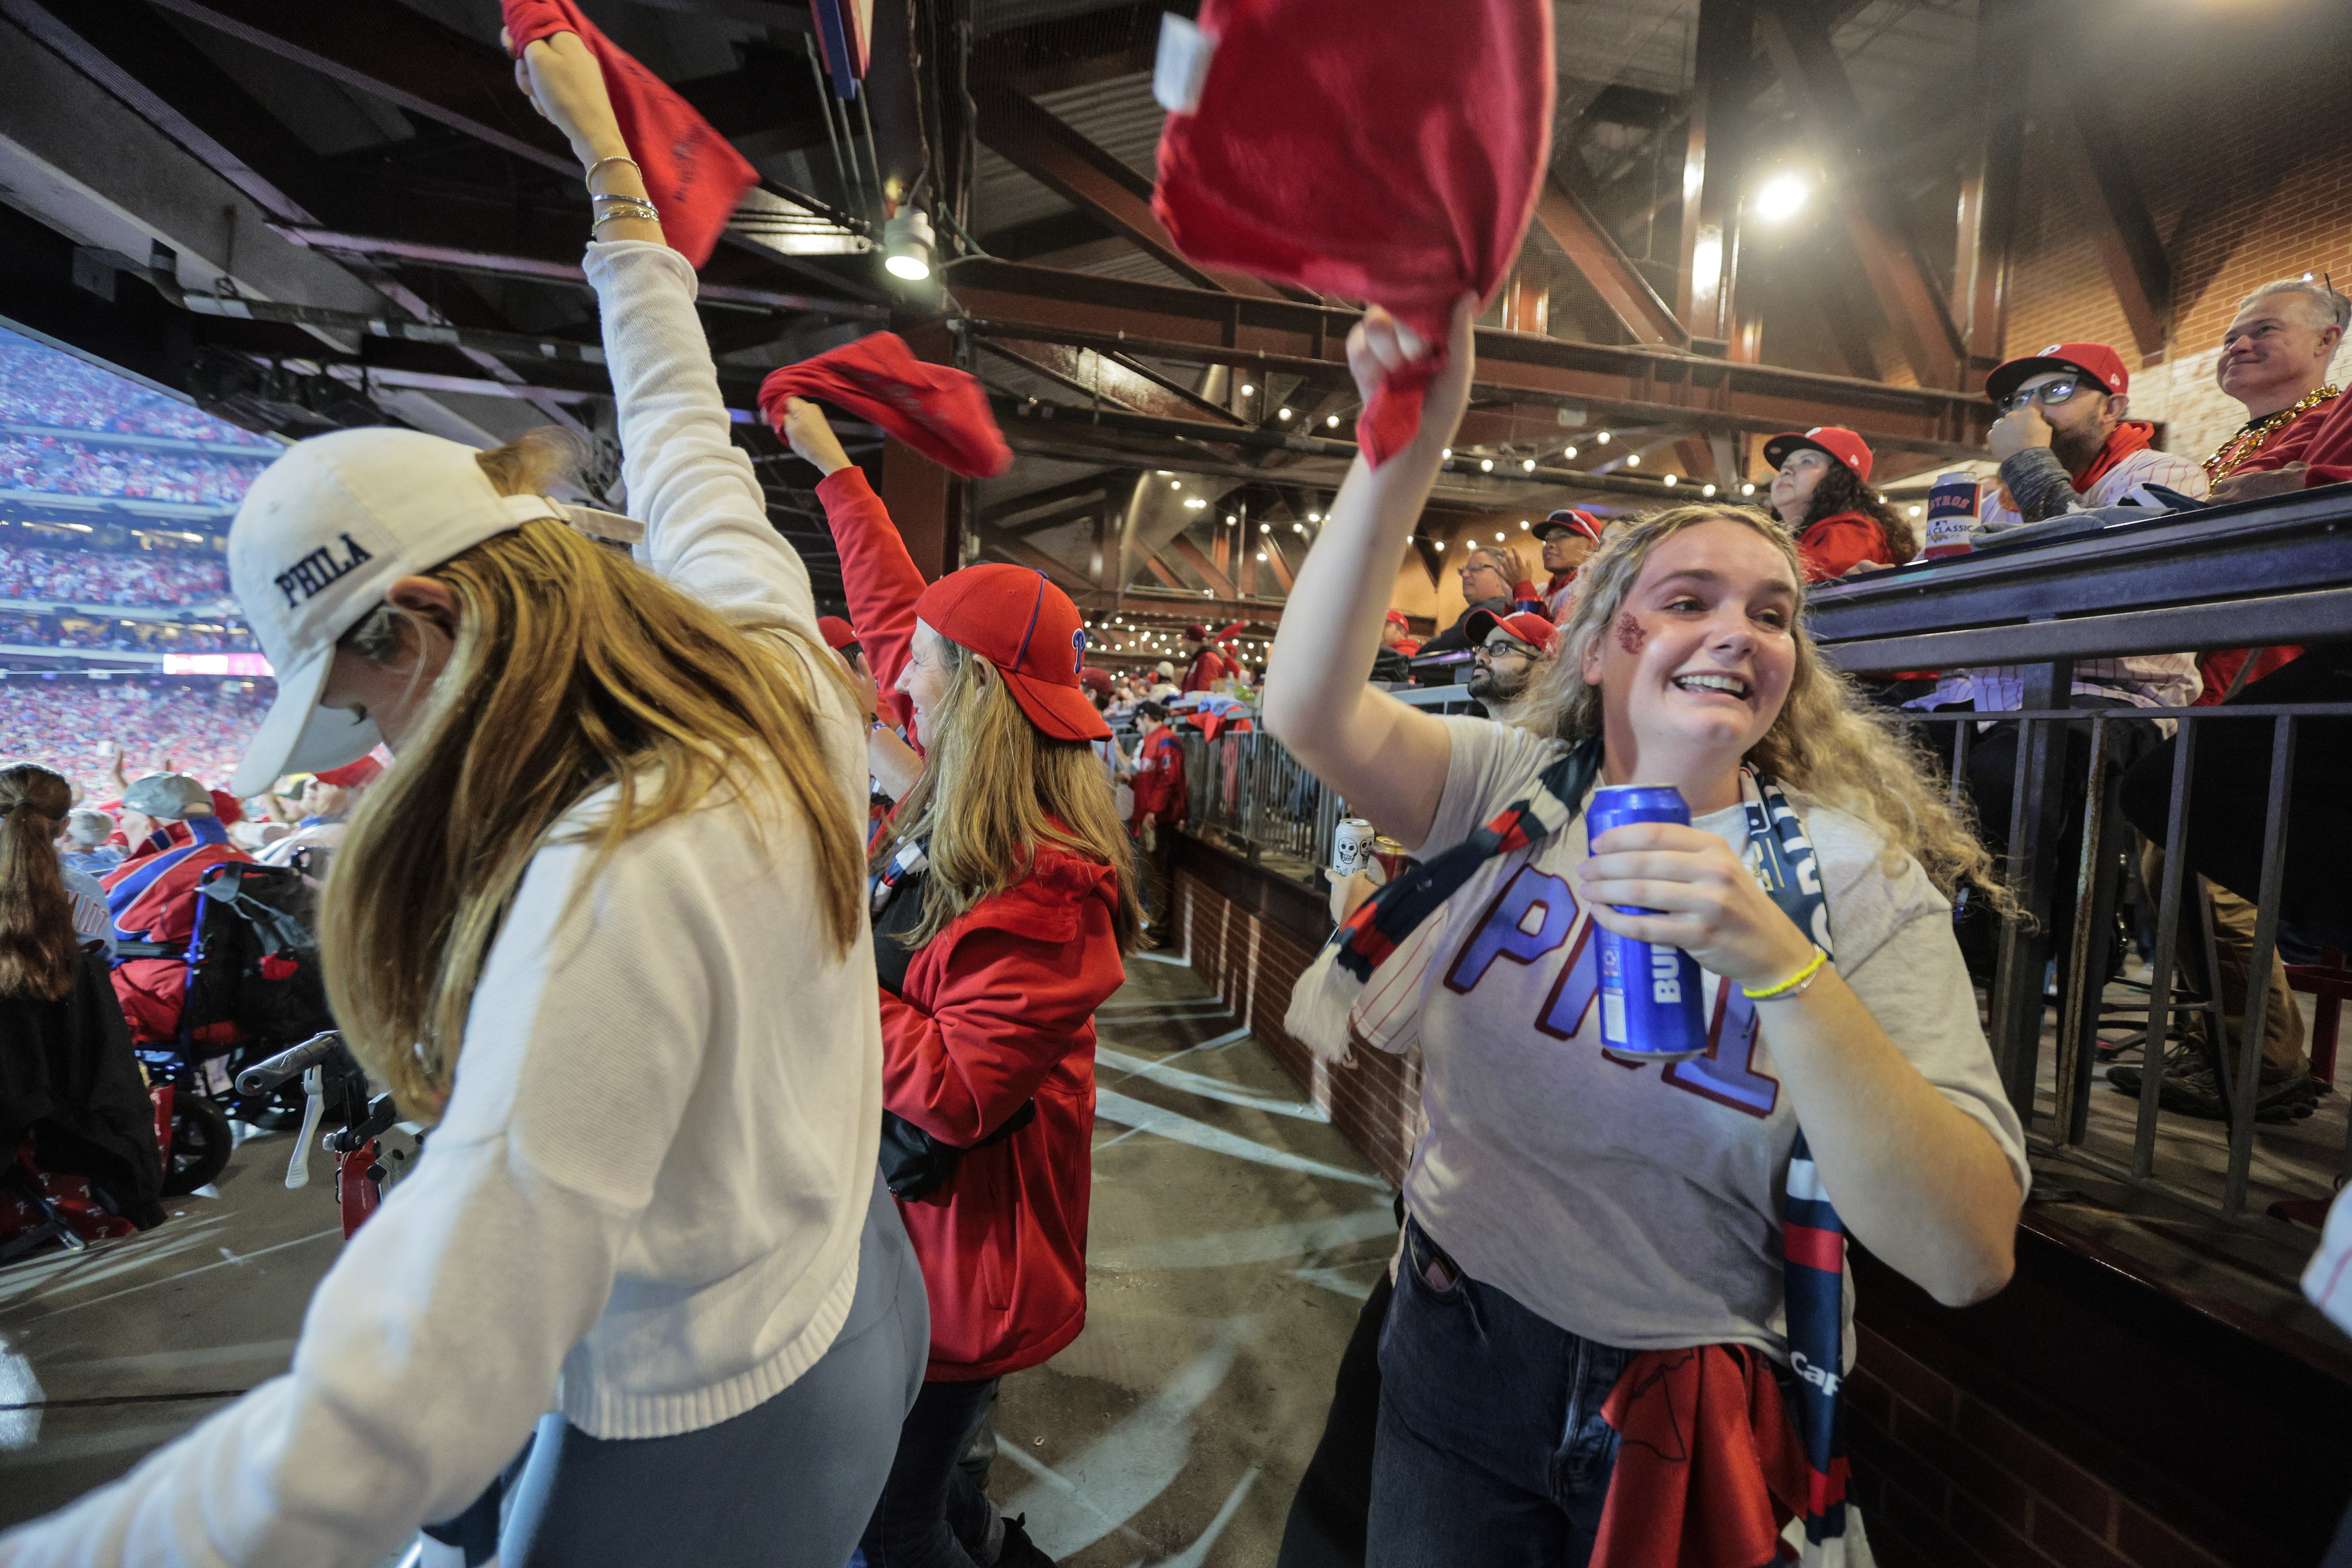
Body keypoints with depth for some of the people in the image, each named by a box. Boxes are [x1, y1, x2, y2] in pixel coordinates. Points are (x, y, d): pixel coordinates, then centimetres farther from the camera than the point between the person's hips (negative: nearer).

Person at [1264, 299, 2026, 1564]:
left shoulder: (1857, 879, -14)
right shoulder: (1512, 787, -9)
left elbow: (1969, 1259, -22)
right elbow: (1307, 704, -24)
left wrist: (1775, 963, -35)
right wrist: (1407, 444, -33)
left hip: (1684, 1418, -1)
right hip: (1450, 1355, 1)